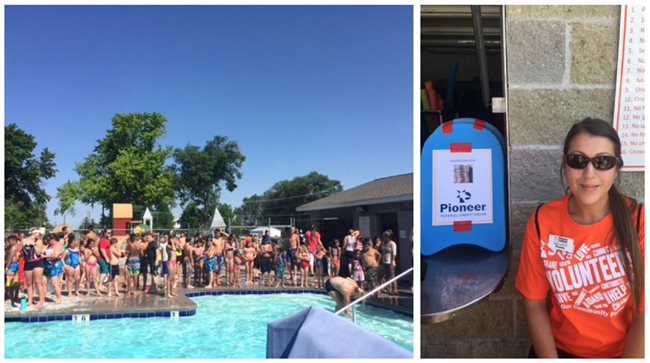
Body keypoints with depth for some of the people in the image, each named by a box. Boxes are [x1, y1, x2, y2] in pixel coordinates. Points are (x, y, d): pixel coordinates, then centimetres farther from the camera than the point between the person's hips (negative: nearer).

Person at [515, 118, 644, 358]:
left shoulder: (639, 221, -14)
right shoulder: (542, 221, -10)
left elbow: (643, 315, -11)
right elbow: (534, 303, -4)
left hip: (624, 352, 1)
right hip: (560, 349, 0)